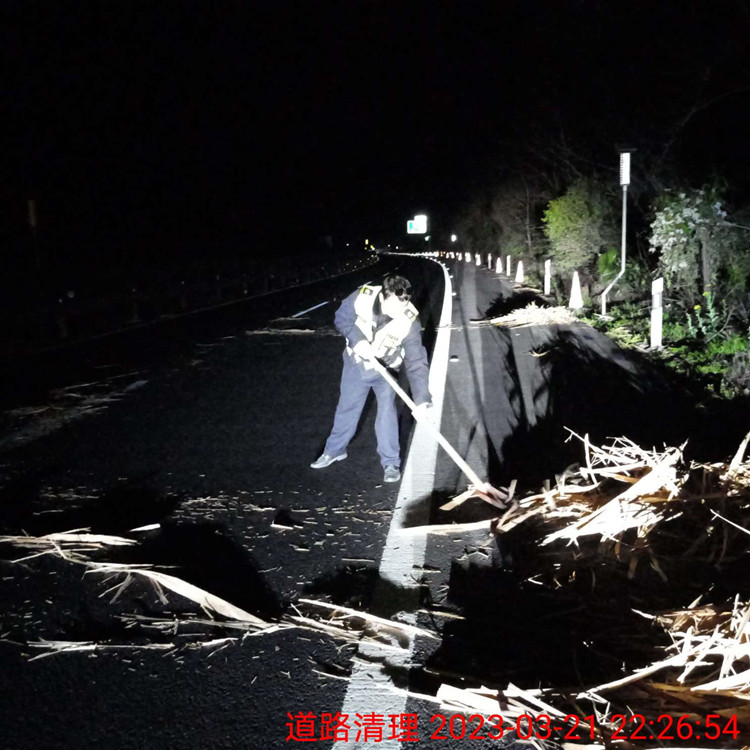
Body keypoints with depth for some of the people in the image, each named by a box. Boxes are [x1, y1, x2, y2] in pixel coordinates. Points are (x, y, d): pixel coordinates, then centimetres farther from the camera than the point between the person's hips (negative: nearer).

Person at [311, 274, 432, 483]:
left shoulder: (409, 321, -31)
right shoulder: (362, 297, -30)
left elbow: (416, 362, -30)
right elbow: (341, 318, -12)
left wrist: (421, 398, -37)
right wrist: (357, 339, -29)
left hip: (384, 369, -1)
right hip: (356, 363, 2)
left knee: (387, 411, -11)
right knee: (347, 408, 14)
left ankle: (390, 462, 6)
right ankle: (334, 450, 36)